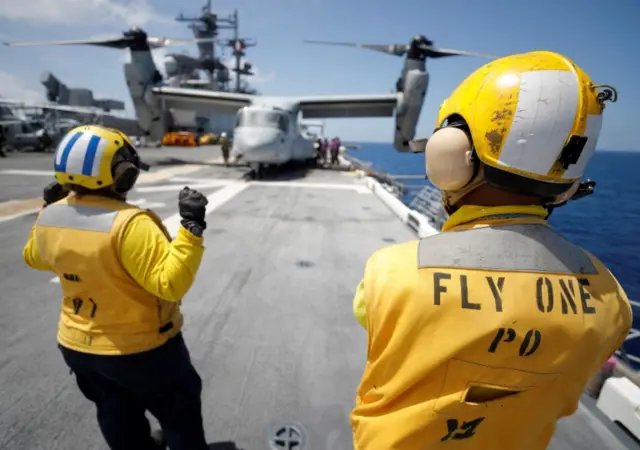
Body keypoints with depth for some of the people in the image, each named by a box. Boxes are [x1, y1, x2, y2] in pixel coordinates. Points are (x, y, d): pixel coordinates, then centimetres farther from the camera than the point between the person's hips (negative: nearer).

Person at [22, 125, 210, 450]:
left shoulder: (49, 217, -7)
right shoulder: (128, 224, -31)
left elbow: (34, 257, 14)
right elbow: (170, 283, -34)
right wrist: (191, 227, -35)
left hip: (76, 345, 7)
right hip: (142, 349, -7)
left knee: (118, 421, 29)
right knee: (179, 416, 19)